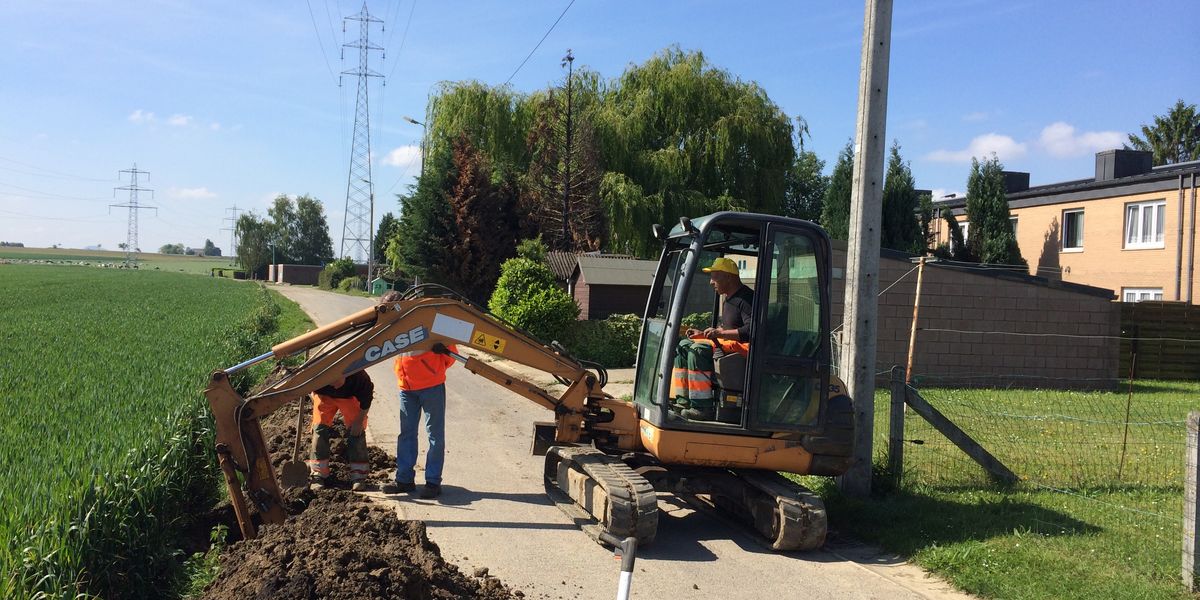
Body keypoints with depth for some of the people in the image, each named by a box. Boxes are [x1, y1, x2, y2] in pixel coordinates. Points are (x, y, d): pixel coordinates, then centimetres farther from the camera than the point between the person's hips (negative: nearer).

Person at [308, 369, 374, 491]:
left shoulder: (358, 376, -38)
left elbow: (366, 398, -20)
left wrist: (360, 421, -16)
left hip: (350, 397, -1)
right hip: (325, 396, 1)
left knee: (356, 432, -8)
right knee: (319, 429, -7)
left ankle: (358, 477, 0)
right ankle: (318, 476, 2)